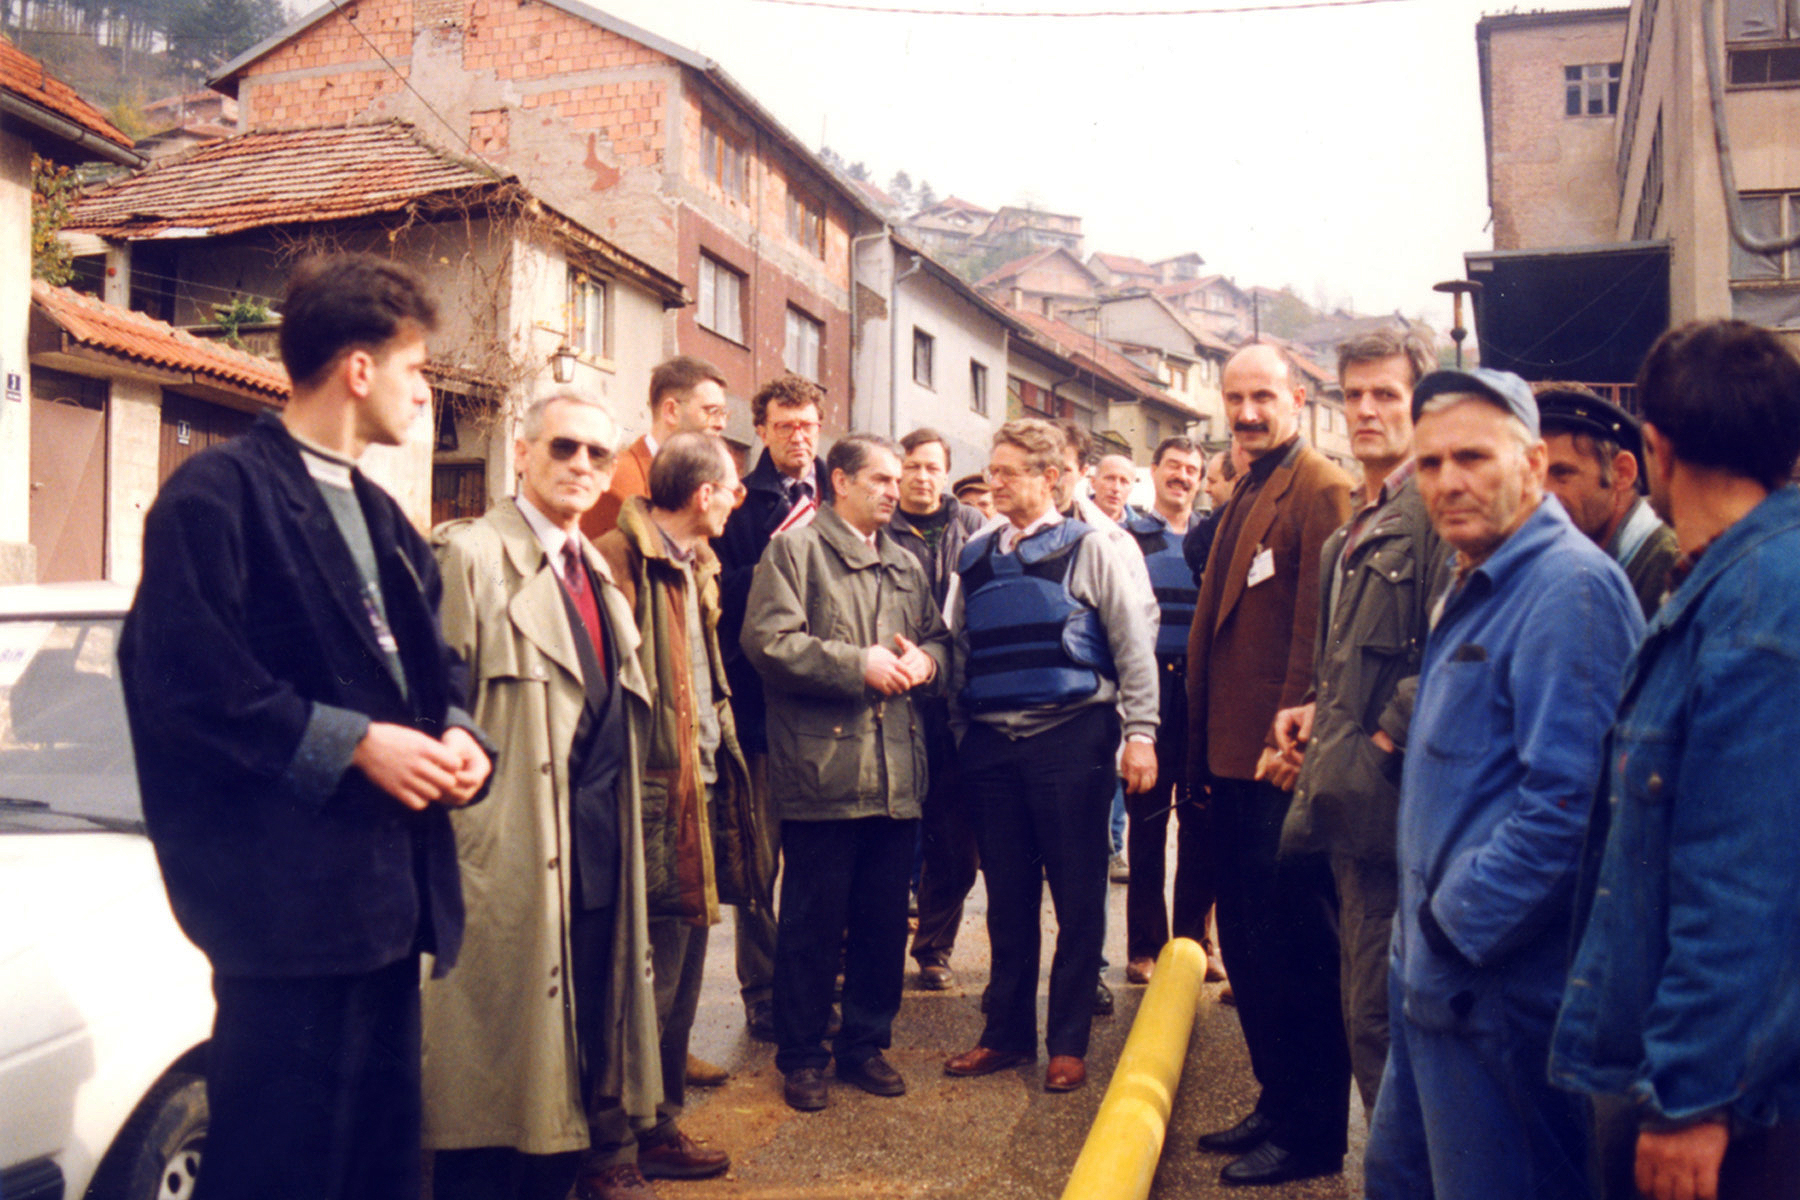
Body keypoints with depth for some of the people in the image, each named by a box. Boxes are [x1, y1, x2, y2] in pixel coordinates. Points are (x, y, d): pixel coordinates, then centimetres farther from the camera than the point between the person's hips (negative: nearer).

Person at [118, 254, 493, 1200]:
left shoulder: (377, 514, 20)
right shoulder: (220, 492, -8)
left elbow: (431, 656, 23)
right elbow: (188, 674, -17)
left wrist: (457, 733, 2)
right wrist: (352, 742, -18)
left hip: (389, 889, 9)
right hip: (291, 891, -8)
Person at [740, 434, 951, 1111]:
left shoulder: (905, 565, 20)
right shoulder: (795, 550, -2)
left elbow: (938, 636, 26)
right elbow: (768, 640, -12)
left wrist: (925, 659, 2)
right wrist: (859, 665, -14)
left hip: (896, 770, 6)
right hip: (823, 768, -6)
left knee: (885, 919, 11)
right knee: (813, 921, 2)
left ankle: (866, 1043, 26)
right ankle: (801, 1056, 16)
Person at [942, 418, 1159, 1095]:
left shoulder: (1090, 548, 2)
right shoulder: (975, 559, 15)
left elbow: (1134, 645, -1)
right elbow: (961, 652, 18)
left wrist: (1140, 733, -9)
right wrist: (956, 733, 11)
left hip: (1070, 737, -4)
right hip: (991, 741, 4)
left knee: (1077, 897, 1)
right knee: (1007, 897, 10)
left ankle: (1068, 1044, 12)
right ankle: (1008, 1033, 21)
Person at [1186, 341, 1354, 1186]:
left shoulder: (1320, 490, -11)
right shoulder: (1245, 497, 18)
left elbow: (1318, 628, -18)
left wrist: (1291, 738, -20)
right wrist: (1206, 749, 14)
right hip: (1236, 763, 10)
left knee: (1293, 950, 1)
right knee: (1248, 945, 17)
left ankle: (1310, 1134, 14)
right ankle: (1278, 1105, 31)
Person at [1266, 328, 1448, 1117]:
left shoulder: (1435, 510, -10)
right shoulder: (1352, 532, 21)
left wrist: (1377, 743, -15)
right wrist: (1316, 712, 12)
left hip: (1390, 801, -10)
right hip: (1350, 801, 10)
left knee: (1379, 1015, -4)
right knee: (1368, 1009, 17)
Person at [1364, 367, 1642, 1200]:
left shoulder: (1569, 585, -18)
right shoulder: (1474, 588, 15)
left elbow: (1569, 796, -26)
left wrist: (1459, 927, -18)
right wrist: (1426, 928, 15)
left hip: (1505, 984, -10)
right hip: (1440, 974, 10)